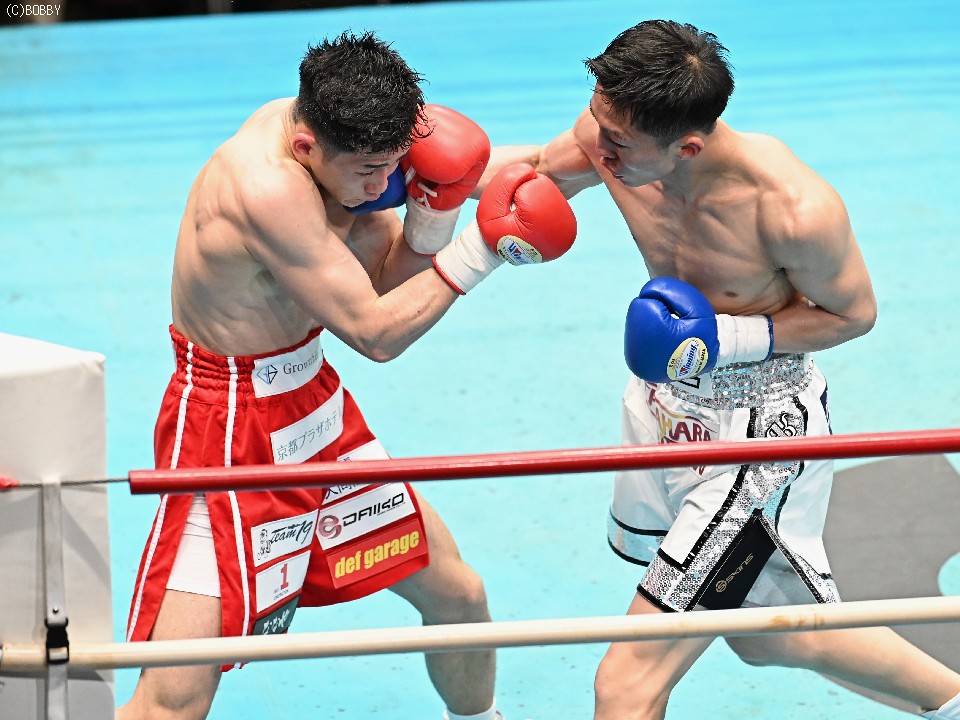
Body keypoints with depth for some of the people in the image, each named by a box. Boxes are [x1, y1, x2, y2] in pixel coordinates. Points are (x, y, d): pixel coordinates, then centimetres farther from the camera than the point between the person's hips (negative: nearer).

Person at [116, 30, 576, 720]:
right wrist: (479, 253, -19)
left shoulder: (330, 130, -4)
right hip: (230, 431, -9)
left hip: (315, 404, 9)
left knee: (458, 596, 18)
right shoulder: (266, 186, -31)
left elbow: (384, 282, 5)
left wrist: (431, 214, -14)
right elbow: (375, 333, -23)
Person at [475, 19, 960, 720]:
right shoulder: (612, 133, -18)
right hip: (667, 396, 7)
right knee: (762, 636, 27)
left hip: (759, 429, -7)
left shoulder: (795, 209, -33)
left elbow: (852, 313, -14)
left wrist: (733, 338, -28)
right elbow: (541, 168, 5)